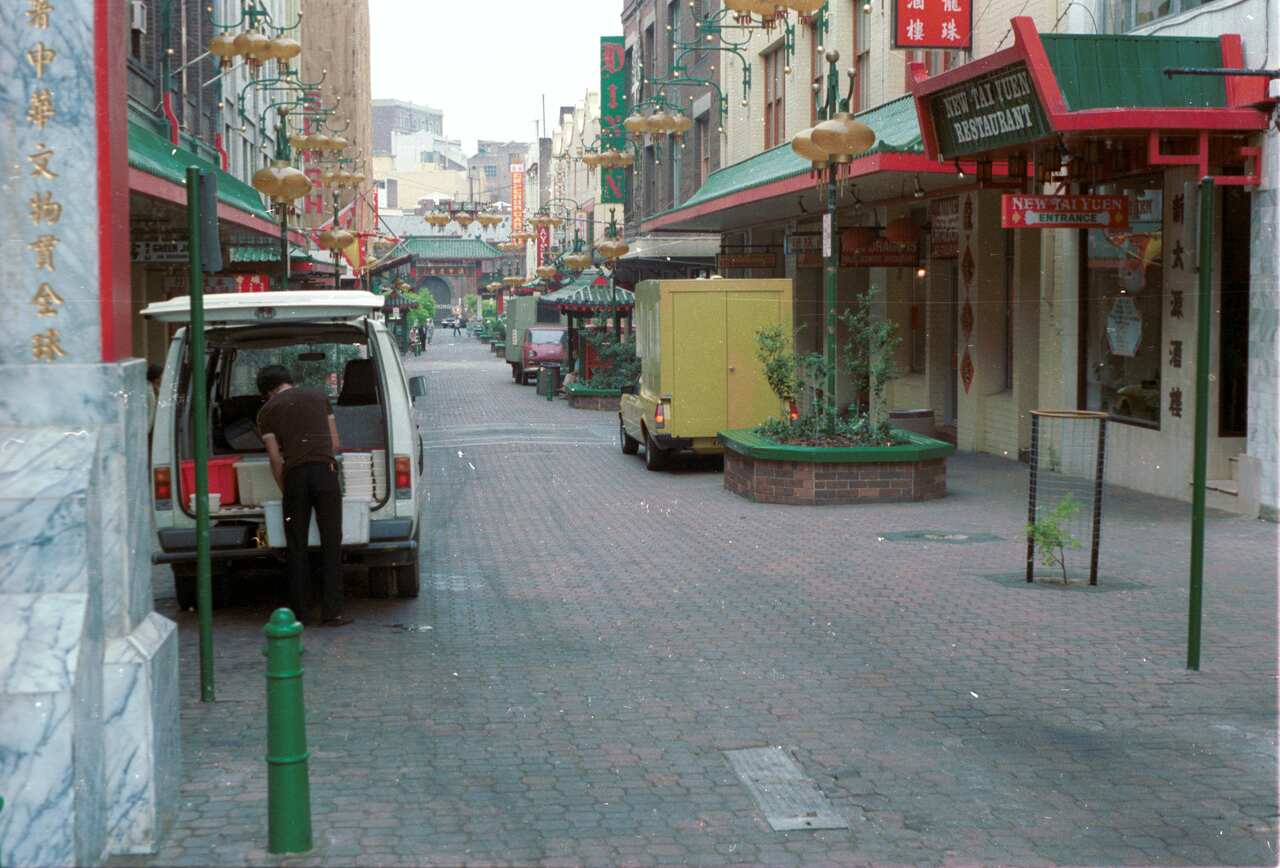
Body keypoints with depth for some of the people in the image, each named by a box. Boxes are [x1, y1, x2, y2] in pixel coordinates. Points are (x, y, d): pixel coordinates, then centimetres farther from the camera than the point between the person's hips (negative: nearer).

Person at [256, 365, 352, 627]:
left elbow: (276, 459, 7)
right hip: (325, 470, 0)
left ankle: (300, 613, 9)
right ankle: (332, 612, -1)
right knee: (331, 543, 2)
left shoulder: (267, 411, 12)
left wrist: (285, 491, 16)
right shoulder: (319, 396, 17)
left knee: (296, 546, 8)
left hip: (295, 475, 0)